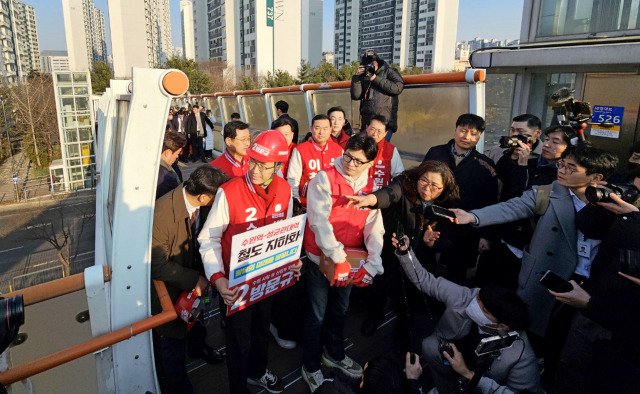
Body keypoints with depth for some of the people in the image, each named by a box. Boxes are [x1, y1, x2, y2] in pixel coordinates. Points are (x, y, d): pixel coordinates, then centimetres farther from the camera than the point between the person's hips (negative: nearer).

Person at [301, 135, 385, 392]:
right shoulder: (324, 179, -15)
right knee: (318, 313, 6)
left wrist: (372, 264, -13)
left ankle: (334, 353, 46)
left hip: (350, 259, 5)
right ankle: (311, 366, 29)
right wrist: (338, 258, -22)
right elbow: (319, 221, -21)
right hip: (321, 257, -5)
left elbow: (374, 228, -3)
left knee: (340, 309, 22)